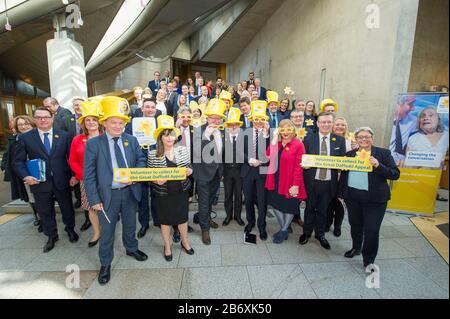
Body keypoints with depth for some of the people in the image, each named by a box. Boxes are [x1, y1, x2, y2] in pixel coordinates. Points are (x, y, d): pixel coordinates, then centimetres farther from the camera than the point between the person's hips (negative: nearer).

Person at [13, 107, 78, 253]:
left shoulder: (64, 135, -1)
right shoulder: (25, 138, -1)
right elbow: (18, 161, 1)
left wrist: (74, 175, -5)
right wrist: (25, 176, -15)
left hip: (62, 181, 0)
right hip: (40, 183, 1)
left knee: (67, 208, 16)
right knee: (45, 212, 15)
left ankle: (70, 229, 40)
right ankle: (52, 236, 37)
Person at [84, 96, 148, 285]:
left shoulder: (131, 140, 1)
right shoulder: (93, 144, -8)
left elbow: (141, 160, 5)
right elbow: (89, 174, -9)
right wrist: (94, 199, -12)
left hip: (129, 191, 3)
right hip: (107, 194, -3)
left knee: (130, 224, 22)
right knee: (107, 230, 12)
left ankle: (131, 248, 48)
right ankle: (105, 263, 34)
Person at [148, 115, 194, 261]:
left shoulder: (183, 150, -4)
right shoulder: (153, 154, -10)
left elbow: (189, 168, 5)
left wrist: (188, 171, -18)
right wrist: (157, 180, -23)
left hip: (181, 191, 2)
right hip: (163, 193, -2)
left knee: (183, 218, 17)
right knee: (165, 220, 15)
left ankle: (185, 242, 43)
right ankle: (167, 246, 40)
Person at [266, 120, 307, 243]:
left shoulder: (298, 144, -12)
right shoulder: (276, 143, 5)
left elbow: (298, 167, -14)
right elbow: (269, 156, -11)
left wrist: (295, 185, -18)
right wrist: (274, 140, -13)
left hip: (290, 182, -5)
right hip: (276, 180, 5)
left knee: (289, 207, 12)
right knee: (276, 204, 14)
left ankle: (284, 231, 33)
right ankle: (283, 228, 36)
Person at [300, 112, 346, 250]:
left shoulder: (340, 140, 3)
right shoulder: (309, 139, -1)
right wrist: (304, 164, -20)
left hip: (329, 182, 1)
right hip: (312, 181, -1)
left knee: (323, 210, 16)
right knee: (310, 208, 14)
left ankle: (320, 234, 36)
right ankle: (307, 232, 34)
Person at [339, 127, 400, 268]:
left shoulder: (383, 153, -1)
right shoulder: (349, 154, 7)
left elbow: (395, 174, -7)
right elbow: (343, 174, 11)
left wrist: (378, 165, -22)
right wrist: (341, 193, 9)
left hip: (374, 199, -3)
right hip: (352, 197, 3)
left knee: (371, 230, 0)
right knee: (355, 225, 17)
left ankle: (369, 261, 20)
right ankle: (356, 248, 41)